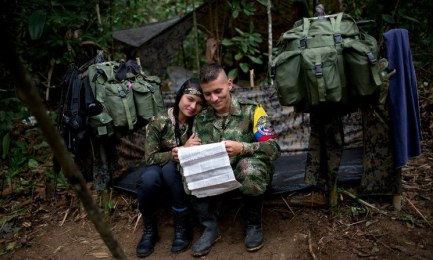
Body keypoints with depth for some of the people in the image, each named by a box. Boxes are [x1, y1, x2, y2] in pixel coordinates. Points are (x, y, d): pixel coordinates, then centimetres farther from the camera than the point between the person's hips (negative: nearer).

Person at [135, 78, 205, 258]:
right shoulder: (159, 122, -16)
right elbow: (149, 158, -16)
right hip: (158, 167, 0)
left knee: (170, 168, -34)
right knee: (148, 179, -33)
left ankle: (182, 226, -17)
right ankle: (149, 229, -7)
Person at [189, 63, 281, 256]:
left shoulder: (251, 110, -9)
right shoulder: (201, 120, 3)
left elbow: (274, 148, -17)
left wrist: (243, 148, -35)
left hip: (249, 174, -3)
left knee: (248, 166, -37)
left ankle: (253, 224, -9)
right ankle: (210, 228, -5)